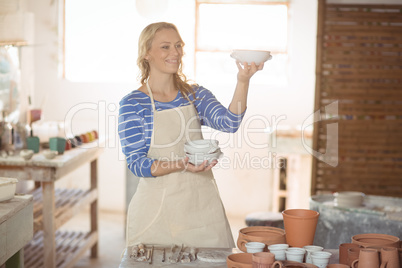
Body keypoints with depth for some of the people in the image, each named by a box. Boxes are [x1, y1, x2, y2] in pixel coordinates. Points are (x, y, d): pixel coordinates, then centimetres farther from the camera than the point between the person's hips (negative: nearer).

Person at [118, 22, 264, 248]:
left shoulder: (196, 95, 6)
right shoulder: (132, 104, -5)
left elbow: (229, 123, -12)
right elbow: (137, 164, -9)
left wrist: (243, 81, -26)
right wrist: (181, 164, -25)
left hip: (202, 204, 4)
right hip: (158, 210, -4)